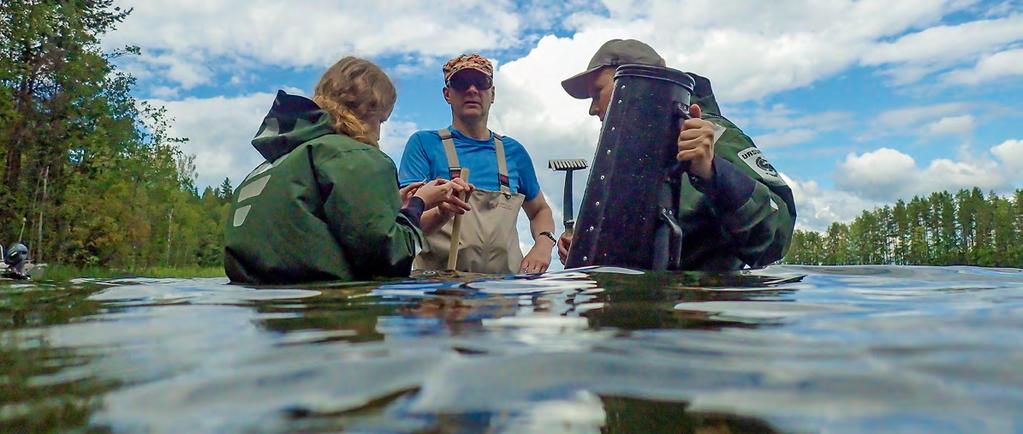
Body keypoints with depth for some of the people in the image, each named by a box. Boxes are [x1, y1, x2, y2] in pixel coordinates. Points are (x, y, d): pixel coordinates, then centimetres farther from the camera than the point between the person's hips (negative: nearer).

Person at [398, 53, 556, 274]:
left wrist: (543, 244, 6)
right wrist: (441, 213, -26)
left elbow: (540, 210, 27)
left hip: (506, 281, 3)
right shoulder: (424, 143, 4)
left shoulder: (513, 151, 14)